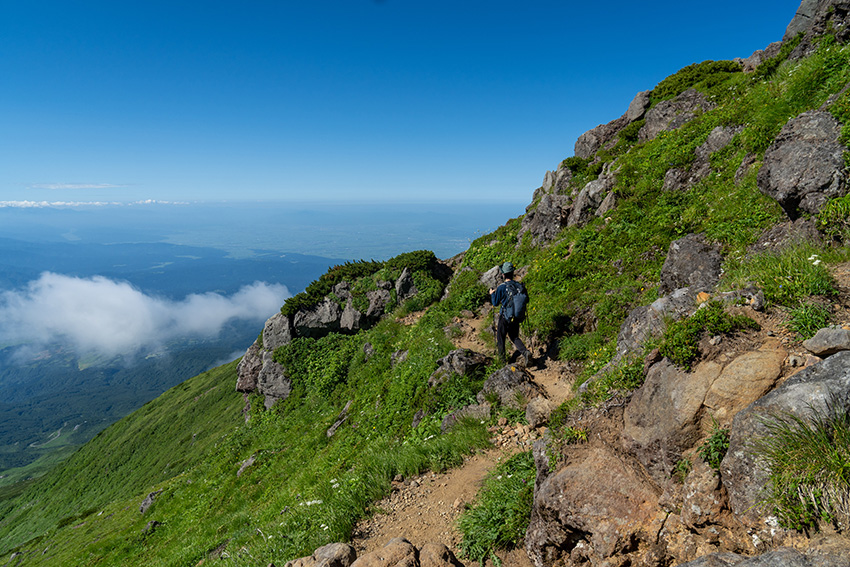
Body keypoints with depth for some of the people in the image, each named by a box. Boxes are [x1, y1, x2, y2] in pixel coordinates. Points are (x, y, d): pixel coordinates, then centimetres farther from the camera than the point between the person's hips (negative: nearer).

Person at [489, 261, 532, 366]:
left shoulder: (501, 287, -18)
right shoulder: (519, 285, -5)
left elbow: (495, 303, -8)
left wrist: (492, 294, 9)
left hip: (504, 318, -4)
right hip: (516, 317, 4)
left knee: (500, 338, 16)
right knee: (514, 337, 20)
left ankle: (502, 359, 26)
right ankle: (525, 352, -3)